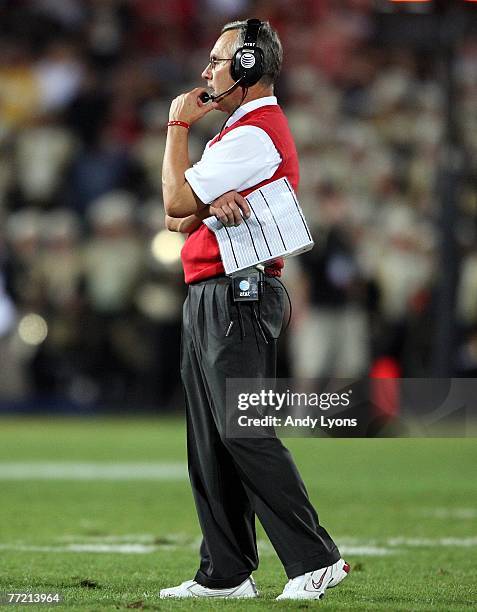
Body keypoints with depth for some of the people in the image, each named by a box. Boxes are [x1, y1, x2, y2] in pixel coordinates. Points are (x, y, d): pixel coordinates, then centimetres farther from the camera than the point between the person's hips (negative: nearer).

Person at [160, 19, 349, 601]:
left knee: (243, 434, -16)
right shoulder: (237, 130, 22)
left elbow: (176, 199, -15)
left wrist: (178, 125, -3)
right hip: (206, 300, 11)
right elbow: (177, 216, 13)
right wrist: (212, 202, -10)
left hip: (237, 296, -11)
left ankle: (314, 559, -16)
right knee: (209, 443, 9)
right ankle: (225, 574, 12)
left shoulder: (256, 132, -12)